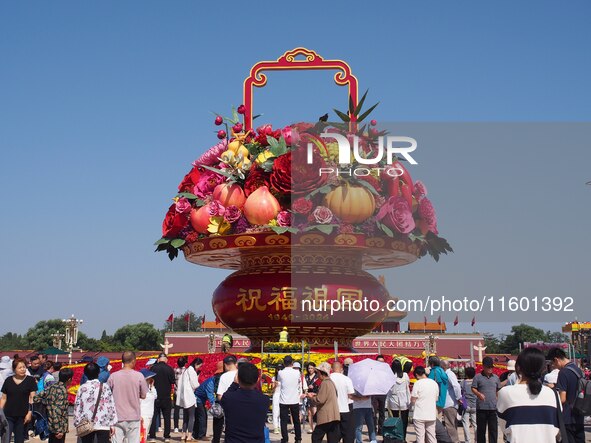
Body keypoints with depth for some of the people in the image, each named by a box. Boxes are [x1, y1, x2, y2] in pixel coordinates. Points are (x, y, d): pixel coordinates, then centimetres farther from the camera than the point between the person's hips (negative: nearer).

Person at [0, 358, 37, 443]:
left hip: (22, 416, -1)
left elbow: (32, 398, -3)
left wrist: (30, 413, -10)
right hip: (8, 415, 1)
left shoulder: (30, 380, 0)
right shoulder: (8, 380, 6)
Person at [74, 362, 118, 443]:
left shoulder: (82, 388, 0)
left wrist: (77, 423, 11)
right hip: (103, 424, -2)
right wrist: (112, 424, 3)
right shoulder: (105, 387, -2)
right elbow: (111, 405, -2)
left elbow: (77, 407, 1)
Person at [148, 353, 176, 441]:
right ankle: (166, 435, 7)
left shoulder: (153, 368, -7)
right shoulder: (169, 369, -9)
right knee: (167, 416, 8)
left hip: (155, 396, 1)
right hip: (166, 397, -1)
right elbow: (173, 381, -5)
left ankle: (152, 435, 7)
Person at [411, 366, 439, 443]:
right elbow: (436, 399, 14)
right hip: (431, 415, 5)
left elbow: (413, 400, -10)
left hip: (419, 416, -5)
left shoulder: (418, 383, -12)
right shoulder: (435, 383, 5)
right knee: (432, 437, 11)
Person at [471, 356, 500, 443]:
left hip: (493, 407, 2)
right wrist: (479, 394, -19)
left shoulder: (495, 377, 11)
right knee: (481, 428, 5)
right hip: (481, 407, -2)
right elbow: (473, 388, -1)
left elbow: (498, 390, 18)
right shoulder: (478, 377, 1)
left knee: (493, 429, 2)